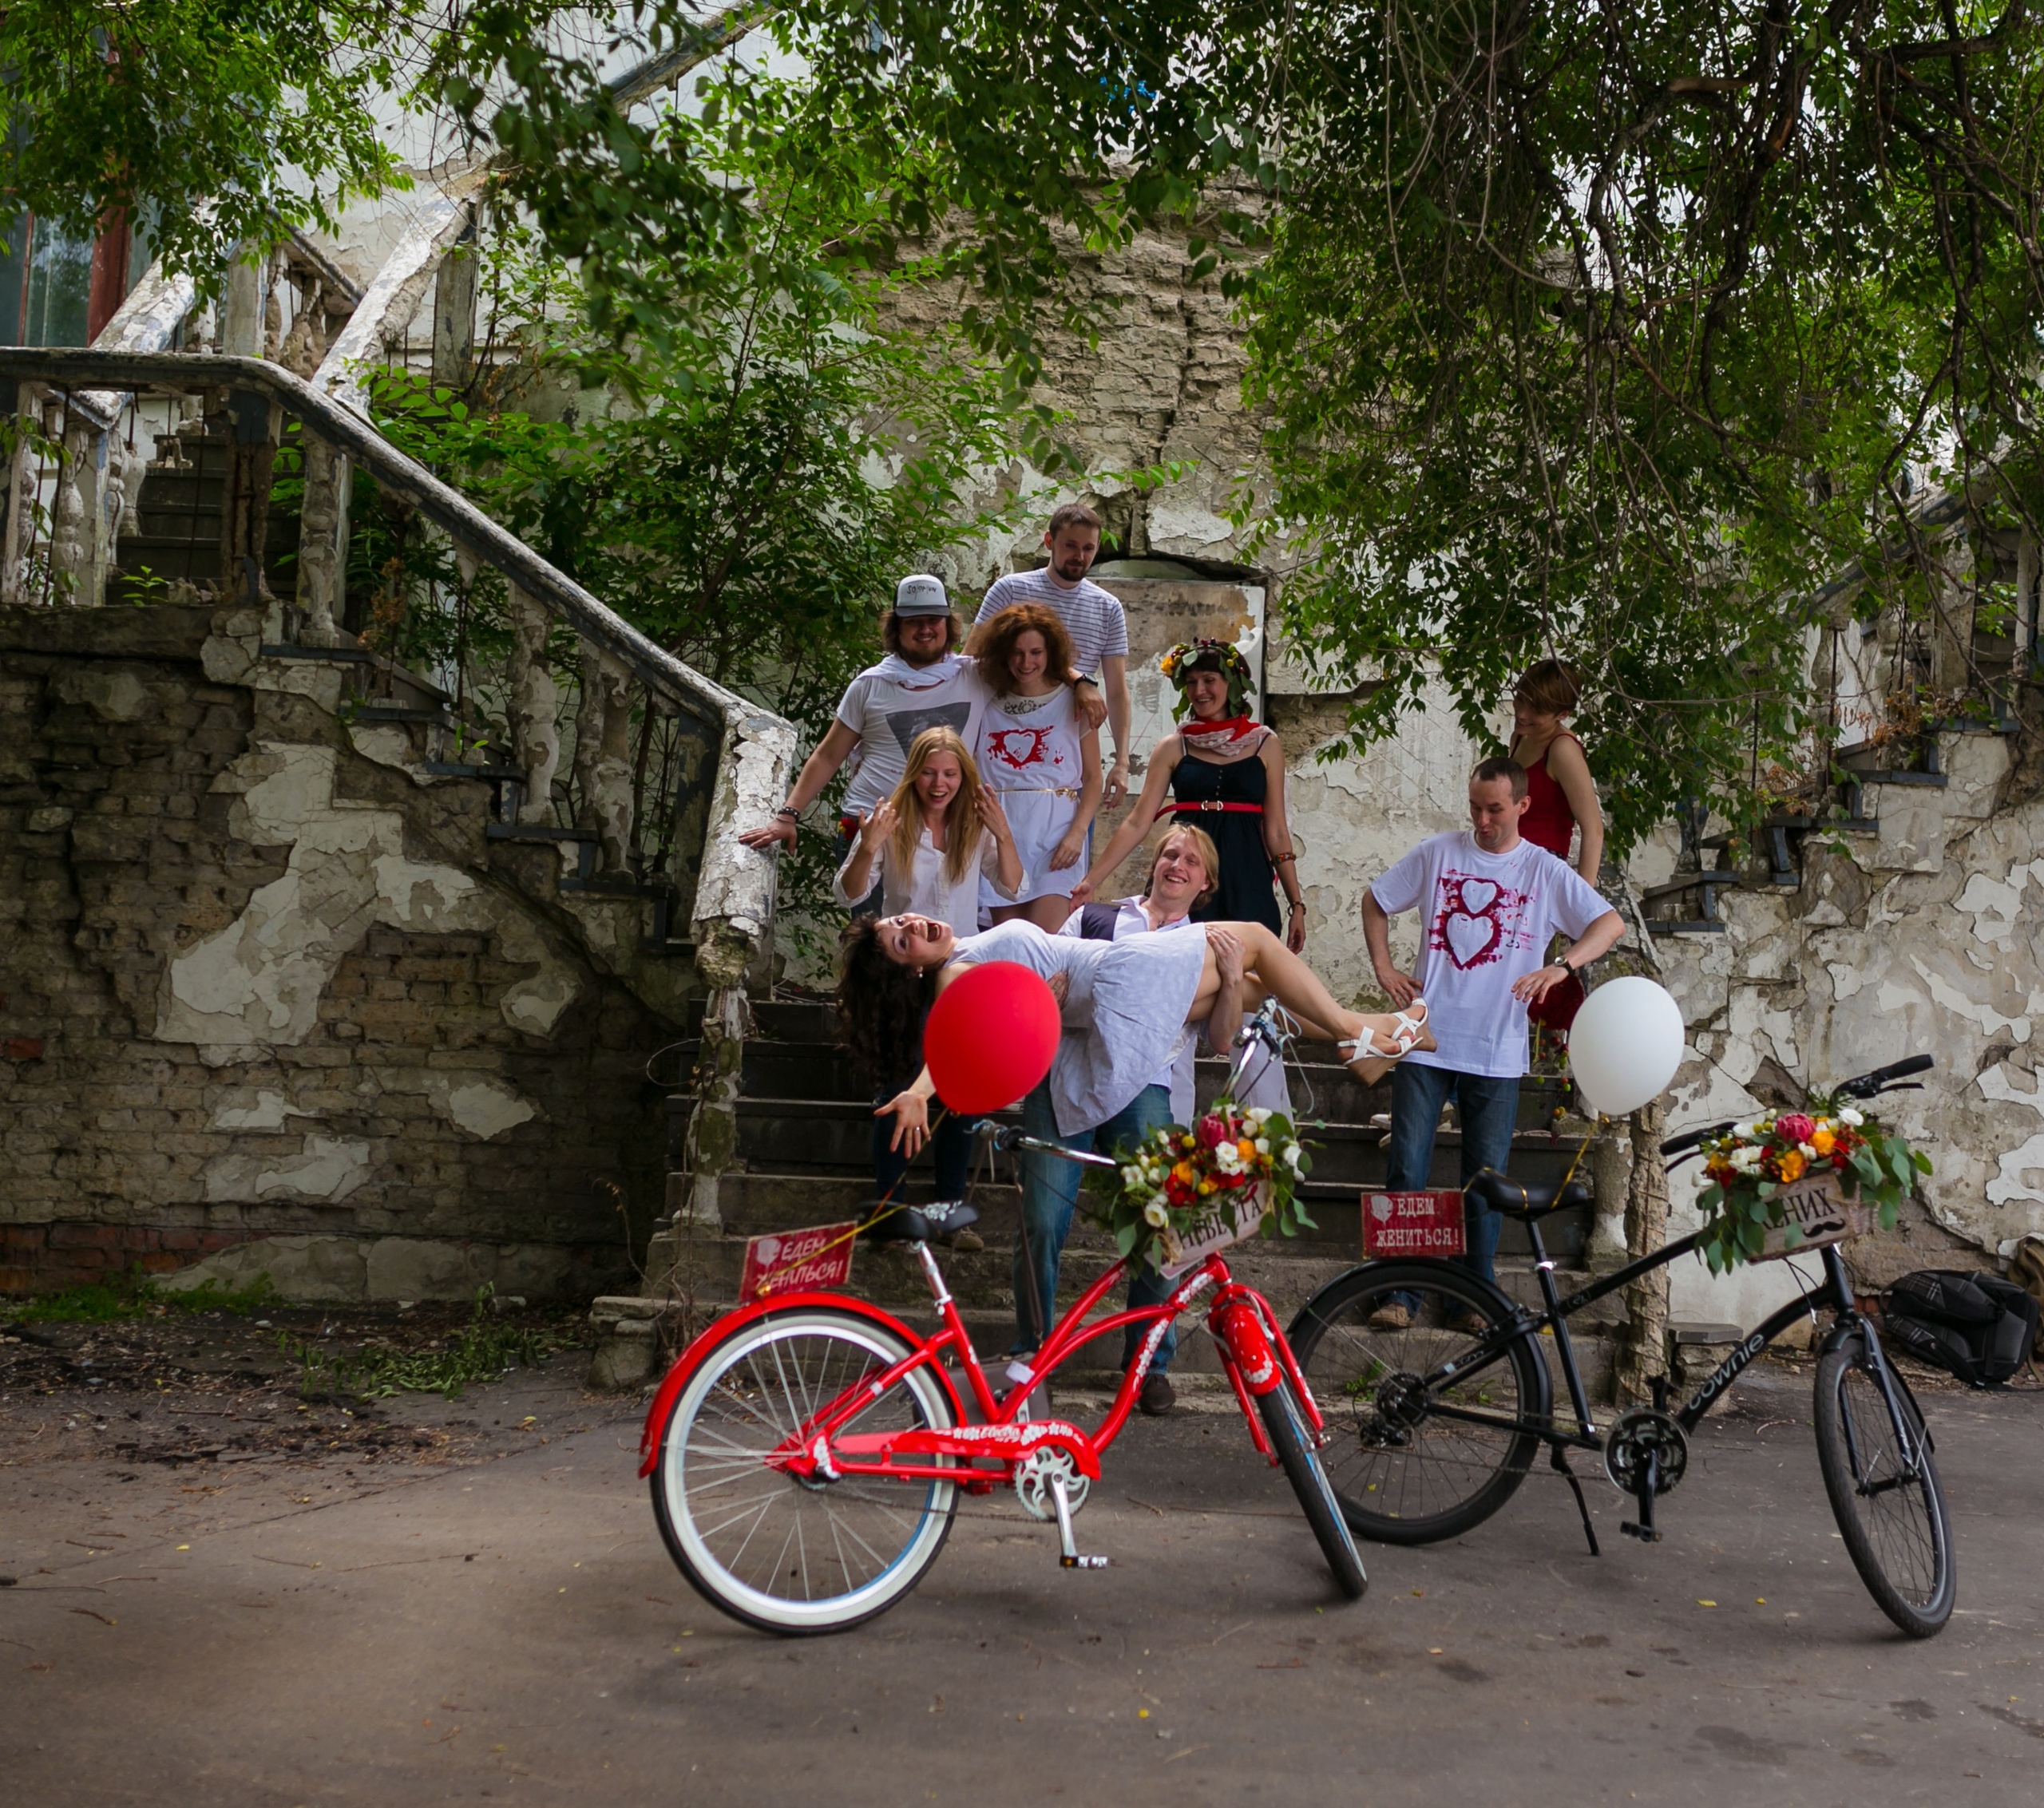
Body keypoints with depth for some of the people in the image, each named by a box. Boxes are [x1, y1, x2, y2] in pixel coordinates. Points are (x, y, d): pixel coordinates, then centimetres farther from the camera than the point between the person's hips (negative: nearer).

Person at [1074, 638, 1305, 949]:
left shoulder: (1265, 745, 6)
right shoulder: (1173, 747, 5)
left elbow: (1276, 832, 7)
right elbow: (1137, 822, 1)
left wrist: (1296, 904, 3)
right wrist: (1092, 880, -7)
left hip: (1244, 882, 0)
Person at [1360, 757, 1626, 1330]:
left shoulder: (1545, 872, 3)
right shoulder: (1438, 853, 6)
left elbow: (1610, 922, -4)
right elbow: (1374, 901, 17)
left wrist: (1561, 968, -20)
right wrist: (1384, 969, 5)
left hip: (1496, 1052, 0)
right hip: (1426, 1040, 0)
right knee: (1407, 1169, -3)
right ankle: (1399, 1293, 6)